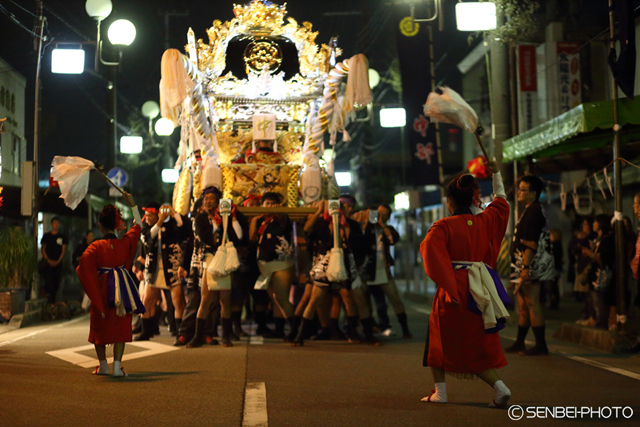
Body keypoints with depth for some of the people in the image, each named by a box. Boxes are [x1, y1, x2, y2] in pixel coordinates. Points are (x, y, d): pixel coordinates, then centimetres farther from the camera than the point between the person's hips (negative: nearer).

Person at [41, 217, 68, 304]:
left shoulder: (62, 237, 9)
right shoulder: (46, 236, 7)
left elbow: (63, 250, 7)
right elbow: (43, 249, 8)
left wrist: (58, 261, -6)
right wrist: (48, 260, -5)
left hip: (58, 263, 1)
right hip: (48, 263, -1)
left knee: (57, 281, 1)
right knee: (48, 280, -13)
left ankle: (53, 299, 11)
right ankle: (49, 296, -15)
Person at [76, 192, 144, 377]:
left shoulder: (96, 246, -11)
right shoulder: (125, 242, -2)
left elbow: (85, 261, -28)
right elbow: (138, 225, 14)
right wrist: (132, 205, 20)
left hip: (102, 288, -2)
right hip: (122, 289, 2)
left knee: (99, 327, 14)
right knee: (121, 327, 5)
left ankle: (103, 365, 21)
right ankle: (117, 366, -3)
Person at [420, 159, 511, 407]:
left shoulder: (444, 226, -9)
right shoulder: (484, 222, 5)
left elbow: (428, 248, -25)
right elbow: (501, 202, 23)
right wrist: (496, 175, 34)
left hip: (453, 289, -4)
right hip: (478, 289, 4)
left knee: (440, 337, 15)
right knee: (479, 343, 11)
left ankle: (440, 392, 17)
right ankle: (499, 386, -9)